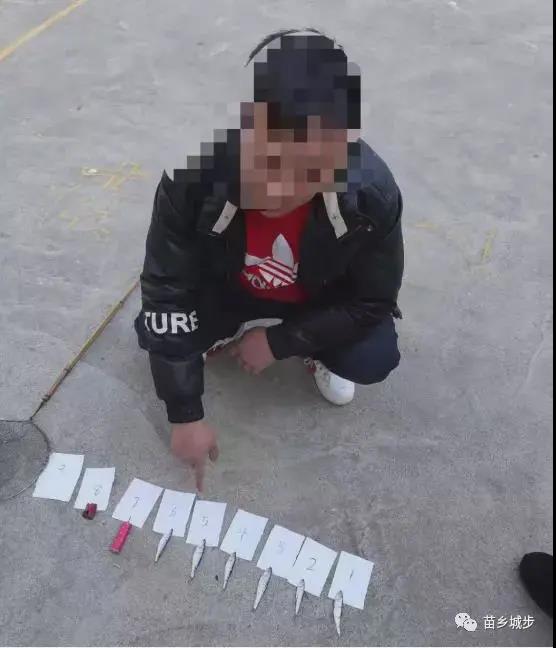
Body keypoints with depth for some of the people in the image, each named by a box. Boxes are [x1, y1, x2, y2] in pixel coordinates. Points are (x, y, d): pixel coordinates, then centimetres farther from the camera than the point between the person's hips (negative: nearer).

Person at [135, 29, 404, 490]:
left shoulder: (372, 193, -35)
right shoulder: (195, 174, -35)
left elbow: (373, 300, -18)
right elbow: (167, 294, -26)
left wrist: (279, 341, -19)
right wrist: (186, 414, -23)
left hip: (321, 301, -1)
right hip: (227, 286, 1)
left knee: (374, 359, -22)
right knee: (154, 330, -18)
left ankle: (319, 352, 13)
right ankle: (229, 329, 14)